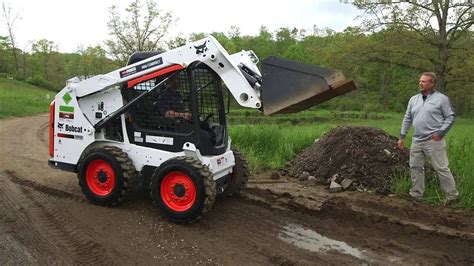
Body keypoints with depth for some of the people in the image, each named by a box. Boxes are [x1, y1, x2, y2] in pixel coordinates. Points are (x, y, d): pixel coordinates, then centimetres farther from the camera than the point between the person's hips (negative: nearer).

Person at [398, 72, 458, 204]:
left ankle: (452, 196, 10)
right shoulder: (414, 99, 12)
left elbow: (450, 117, -3)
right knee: (415, 167, 9)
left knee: (441, 168, -3)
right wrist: (402, 136, 11)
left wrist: (441, 132, -15)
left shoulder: (441, 98, -3)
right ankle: (416, 194, 21)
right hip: (417, 140, 6)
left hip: (434, 140, -6)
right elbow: (407, 119, 15)